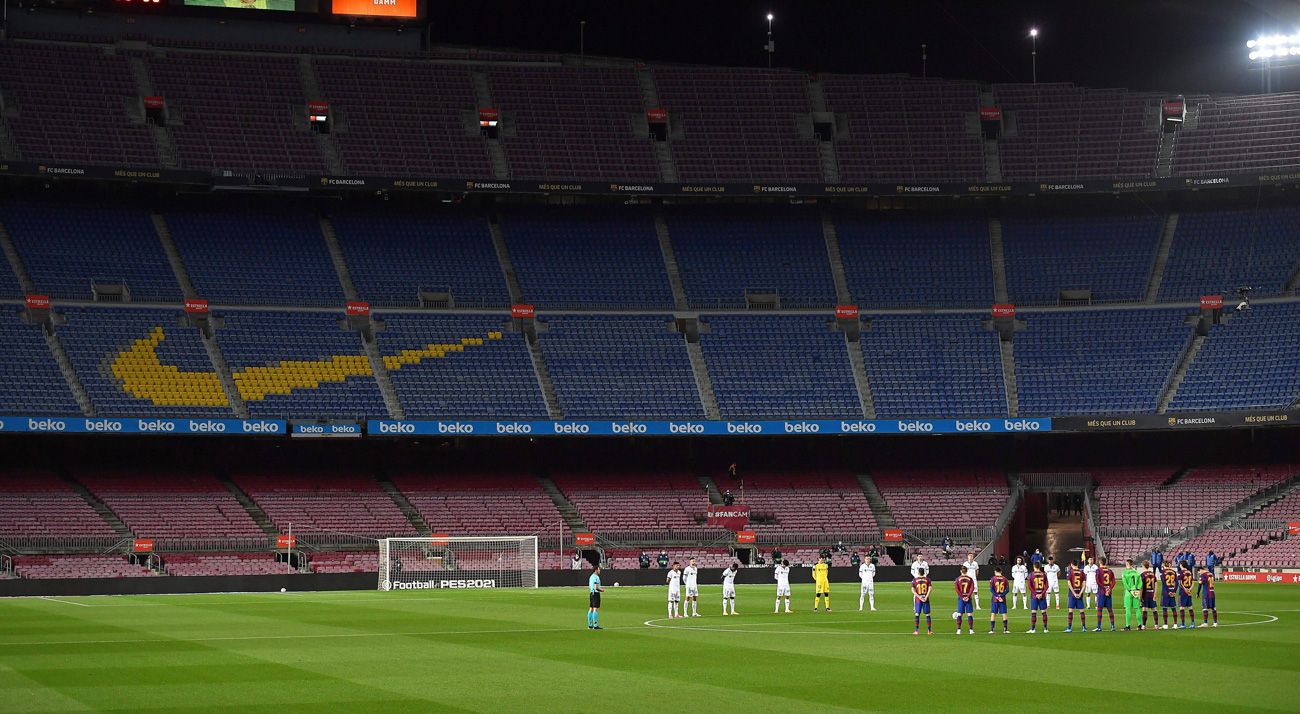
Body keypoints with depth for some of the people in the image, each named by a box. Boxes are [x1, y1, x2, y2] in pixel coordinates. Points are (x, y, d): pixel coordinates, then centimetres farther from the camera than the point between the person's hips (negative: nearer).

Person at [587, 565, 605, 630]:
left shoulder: (591, 577, 16)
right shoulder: (596, 577, -14)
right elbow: (596, 587, -22)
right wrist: (601, 590, -4)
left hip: (591, 593, 10)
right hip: (596, 594, -10)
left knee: (591, 609, 10)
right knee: (596, 609, -10)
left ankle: (590, 625, 13)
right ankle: (595, 625, -12)